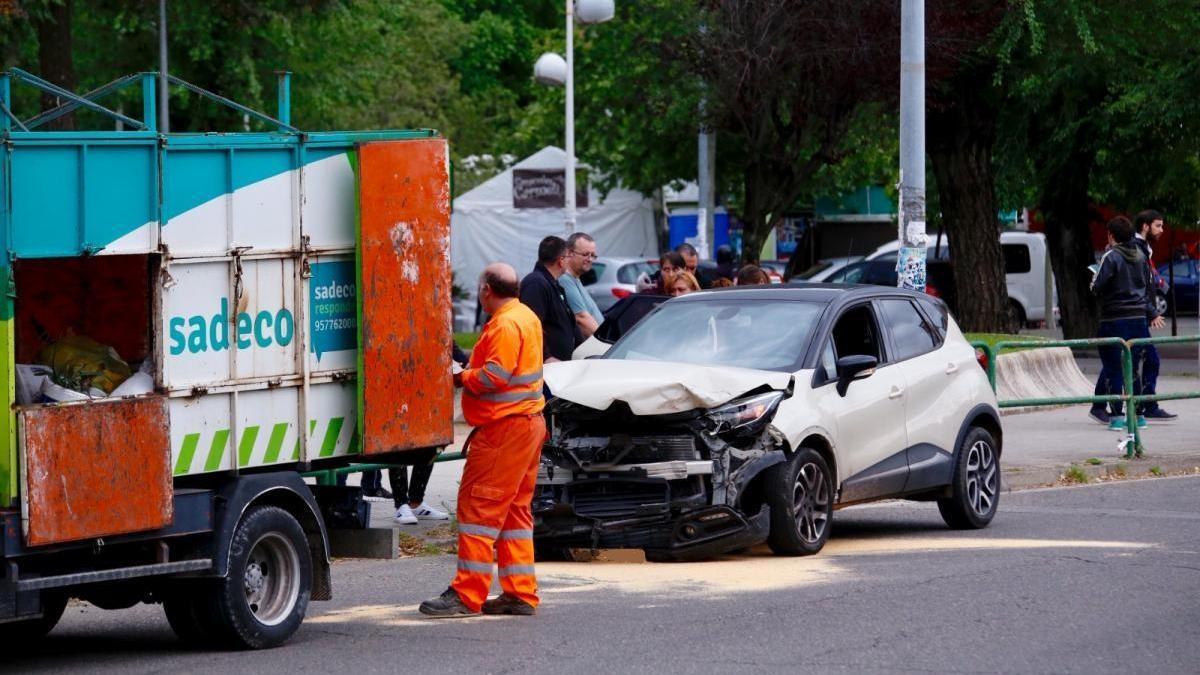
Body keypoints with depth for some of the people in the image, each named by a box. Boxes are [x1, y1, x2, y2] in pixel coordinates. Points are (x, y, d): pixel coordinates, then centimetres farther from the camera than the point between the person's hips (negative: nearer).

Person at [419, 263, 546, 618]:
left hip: (503, 428, -11)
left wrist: (460, 378, -9)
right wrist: (471, 372, 12)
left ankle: (466, 595, -10)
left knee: (478, 507, -9)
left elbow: (494, 375, -24)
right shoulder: (527, 317, 16)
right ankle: (520, 594, 14)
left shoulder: (506, 325, -16)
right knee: (515, 510, 13)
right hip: (529, 421, 11)